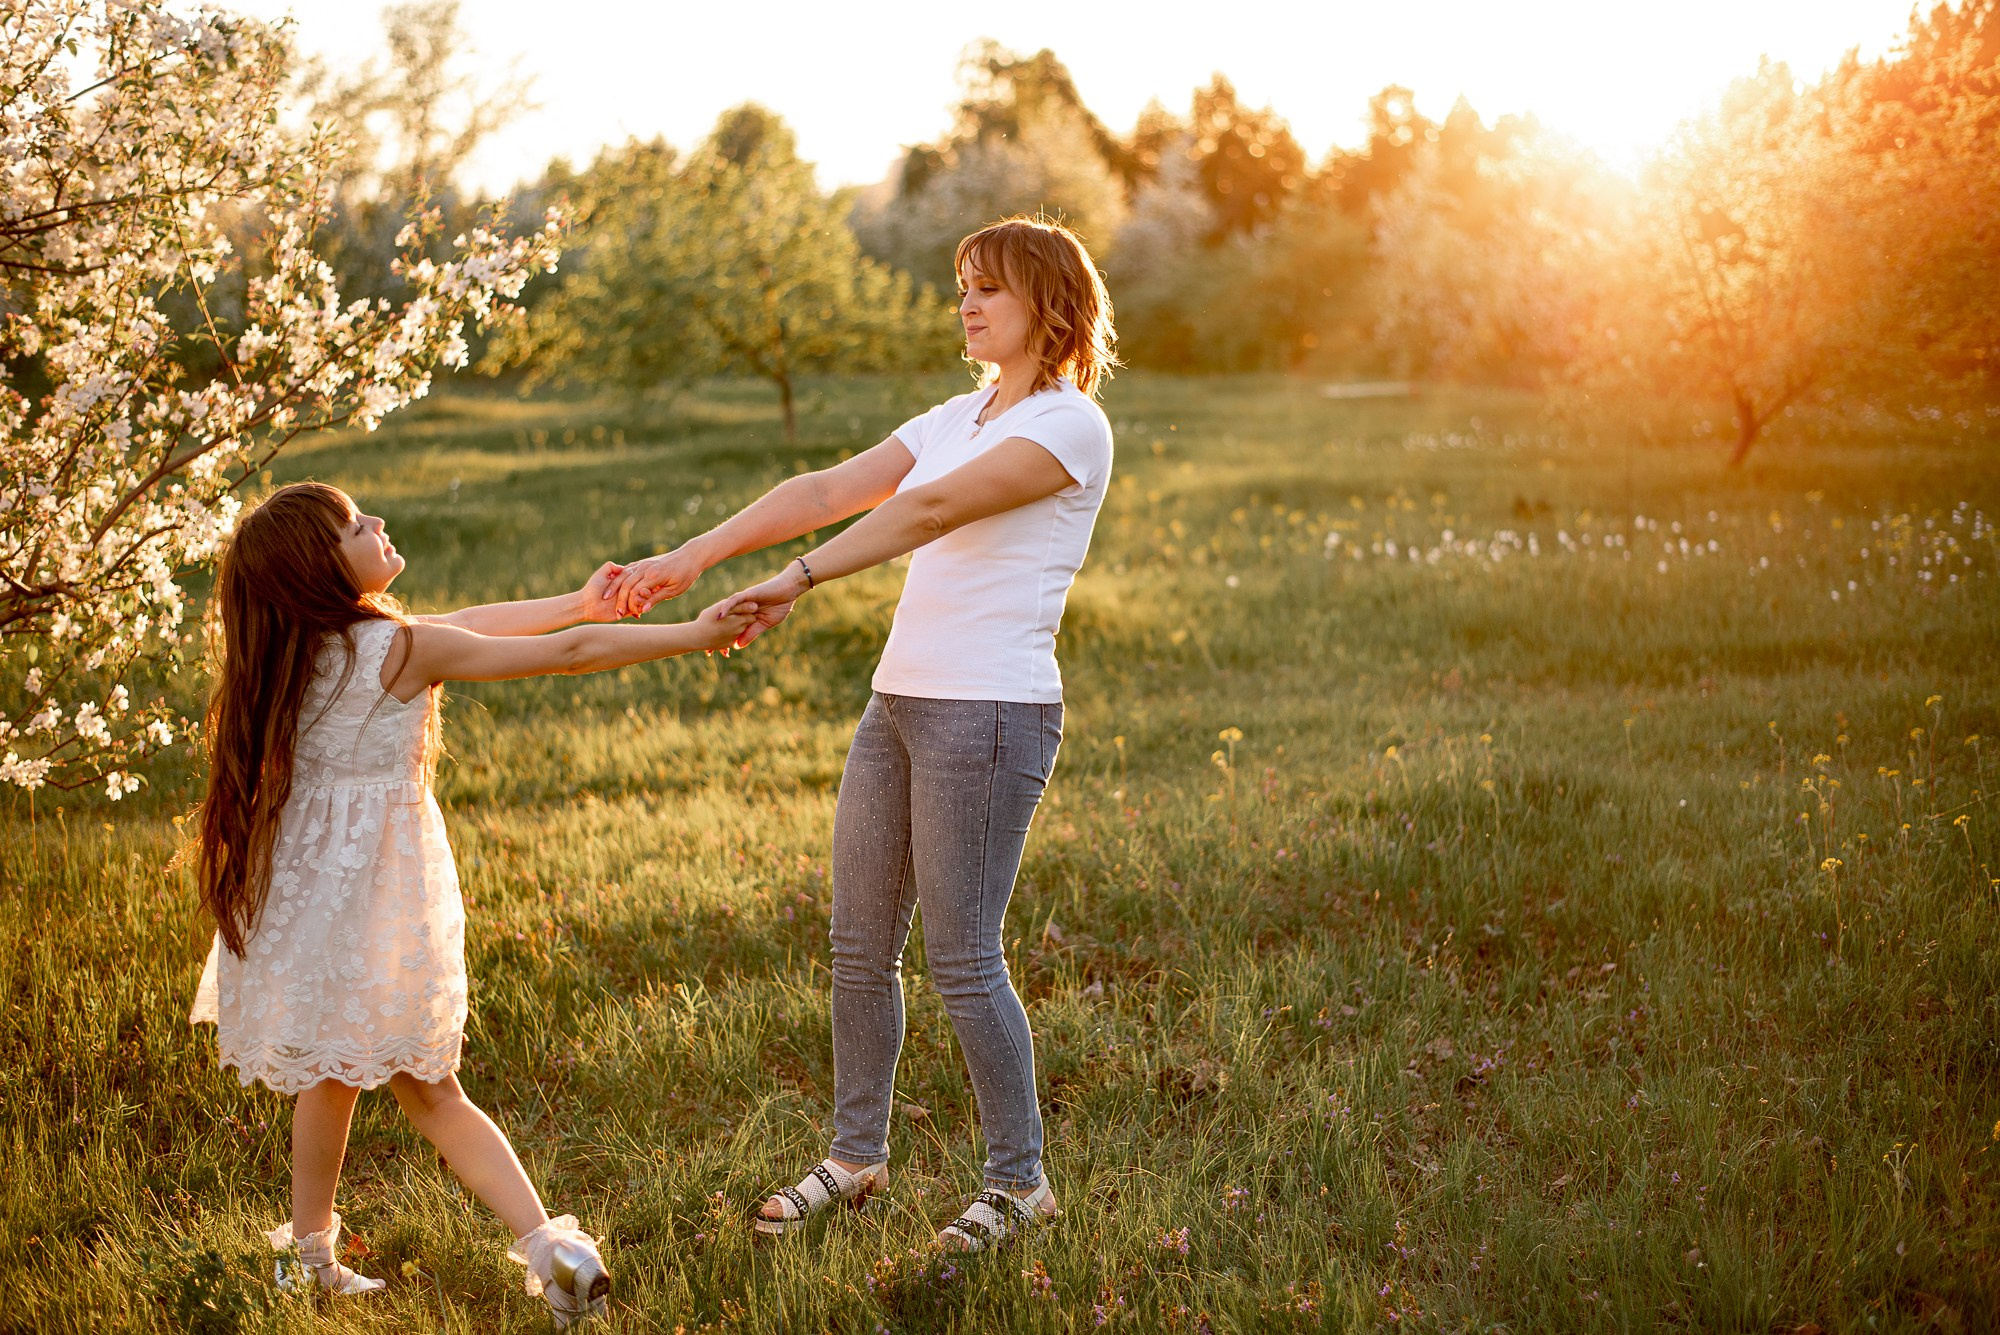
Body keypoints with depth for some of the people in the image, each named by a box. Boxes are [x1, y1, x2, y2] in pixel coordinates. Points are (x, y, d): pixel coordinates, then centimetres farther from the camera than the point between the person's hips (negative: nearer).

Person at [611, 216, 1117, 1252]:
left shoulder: (1071, 425, -8)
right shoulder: (959, 419, 18)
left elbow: (928, 511, -19)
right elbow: (827, 489, 8)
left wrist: (798, 582, -25)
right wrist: (689, 559, -1)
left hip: (991, 713, -8)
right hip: (898, 702, 8)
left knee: (961, 957, -4)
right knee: (860, 945, 11)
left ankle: (1019, 1181, 12)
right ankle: (855, 1156, 26)